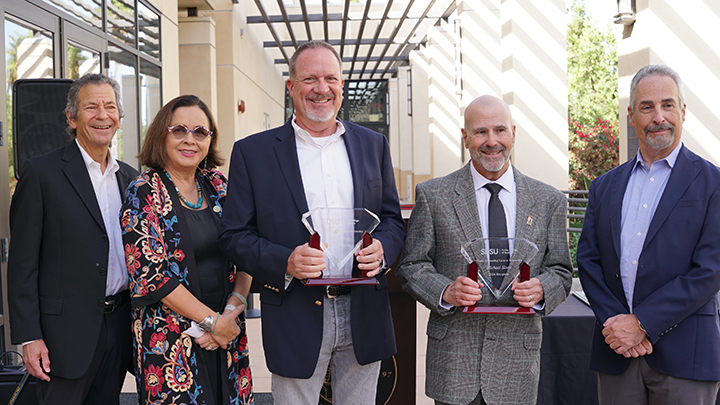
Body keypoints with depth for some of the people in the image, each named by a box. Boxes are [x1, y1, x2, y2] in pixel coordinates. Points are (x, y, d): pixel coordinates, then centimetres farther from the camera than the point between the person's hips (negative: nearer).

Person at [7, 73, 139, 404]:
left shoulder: (130, 178, 10)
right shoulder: (41, 173, -6)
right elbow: (22, 262, -8)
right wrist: (28, 336, -12)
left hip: (119, 325, 5)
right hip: (66, 331, -5)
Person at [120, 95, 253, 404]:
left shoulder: (218, 186, 7)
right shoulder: (144, 194, -8)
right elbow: (150, 274, -14)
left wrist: (233, 309, -10)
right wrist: (211, 321, -14)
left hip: (226, 332, 5)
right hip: (170, 339, -5)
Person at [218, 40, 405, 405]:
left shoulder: (373, 144, 8)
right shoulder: (252, 152, -2)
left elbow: (392, 219, 12)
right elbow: (234, 236, -3)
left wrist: (381, 248, -11)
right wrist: (285, 262, -21)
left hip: (364, 317, 3)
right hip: (295, 318, -2)